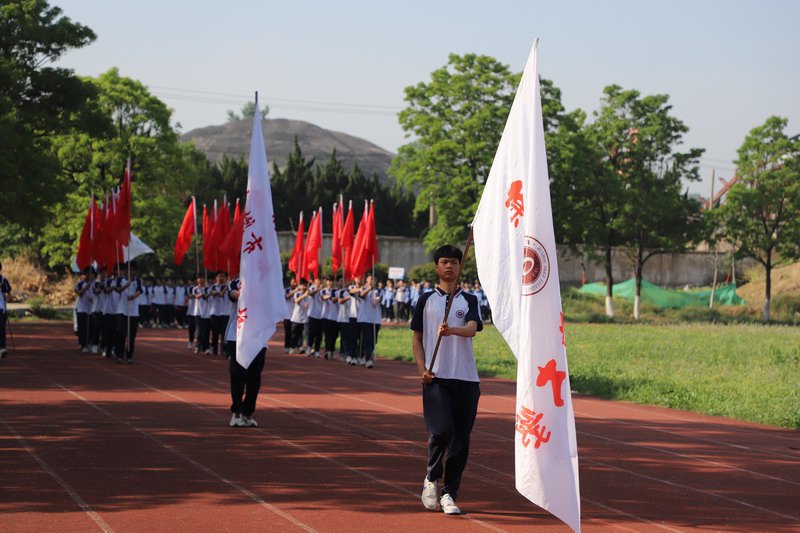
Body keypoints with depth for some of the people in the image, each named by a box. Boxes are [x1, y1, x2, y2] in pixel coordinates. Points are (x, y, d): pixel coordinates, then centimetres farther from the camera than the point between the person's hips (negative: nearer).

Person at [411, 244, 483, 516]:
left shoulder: (469, 300, 11)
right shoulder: (426, 299, 11)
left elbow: (472, 329, -7)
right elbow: (417, 338, 11)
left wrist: (452, 330, -29)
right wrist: (422, 368, -5)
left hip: (466, 378, 2)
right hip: (435, 377, -2)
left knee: (460, 438, -2)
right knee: (441, 430, -16)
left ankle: (449, 494, 6)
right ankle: (431, 479, 8)